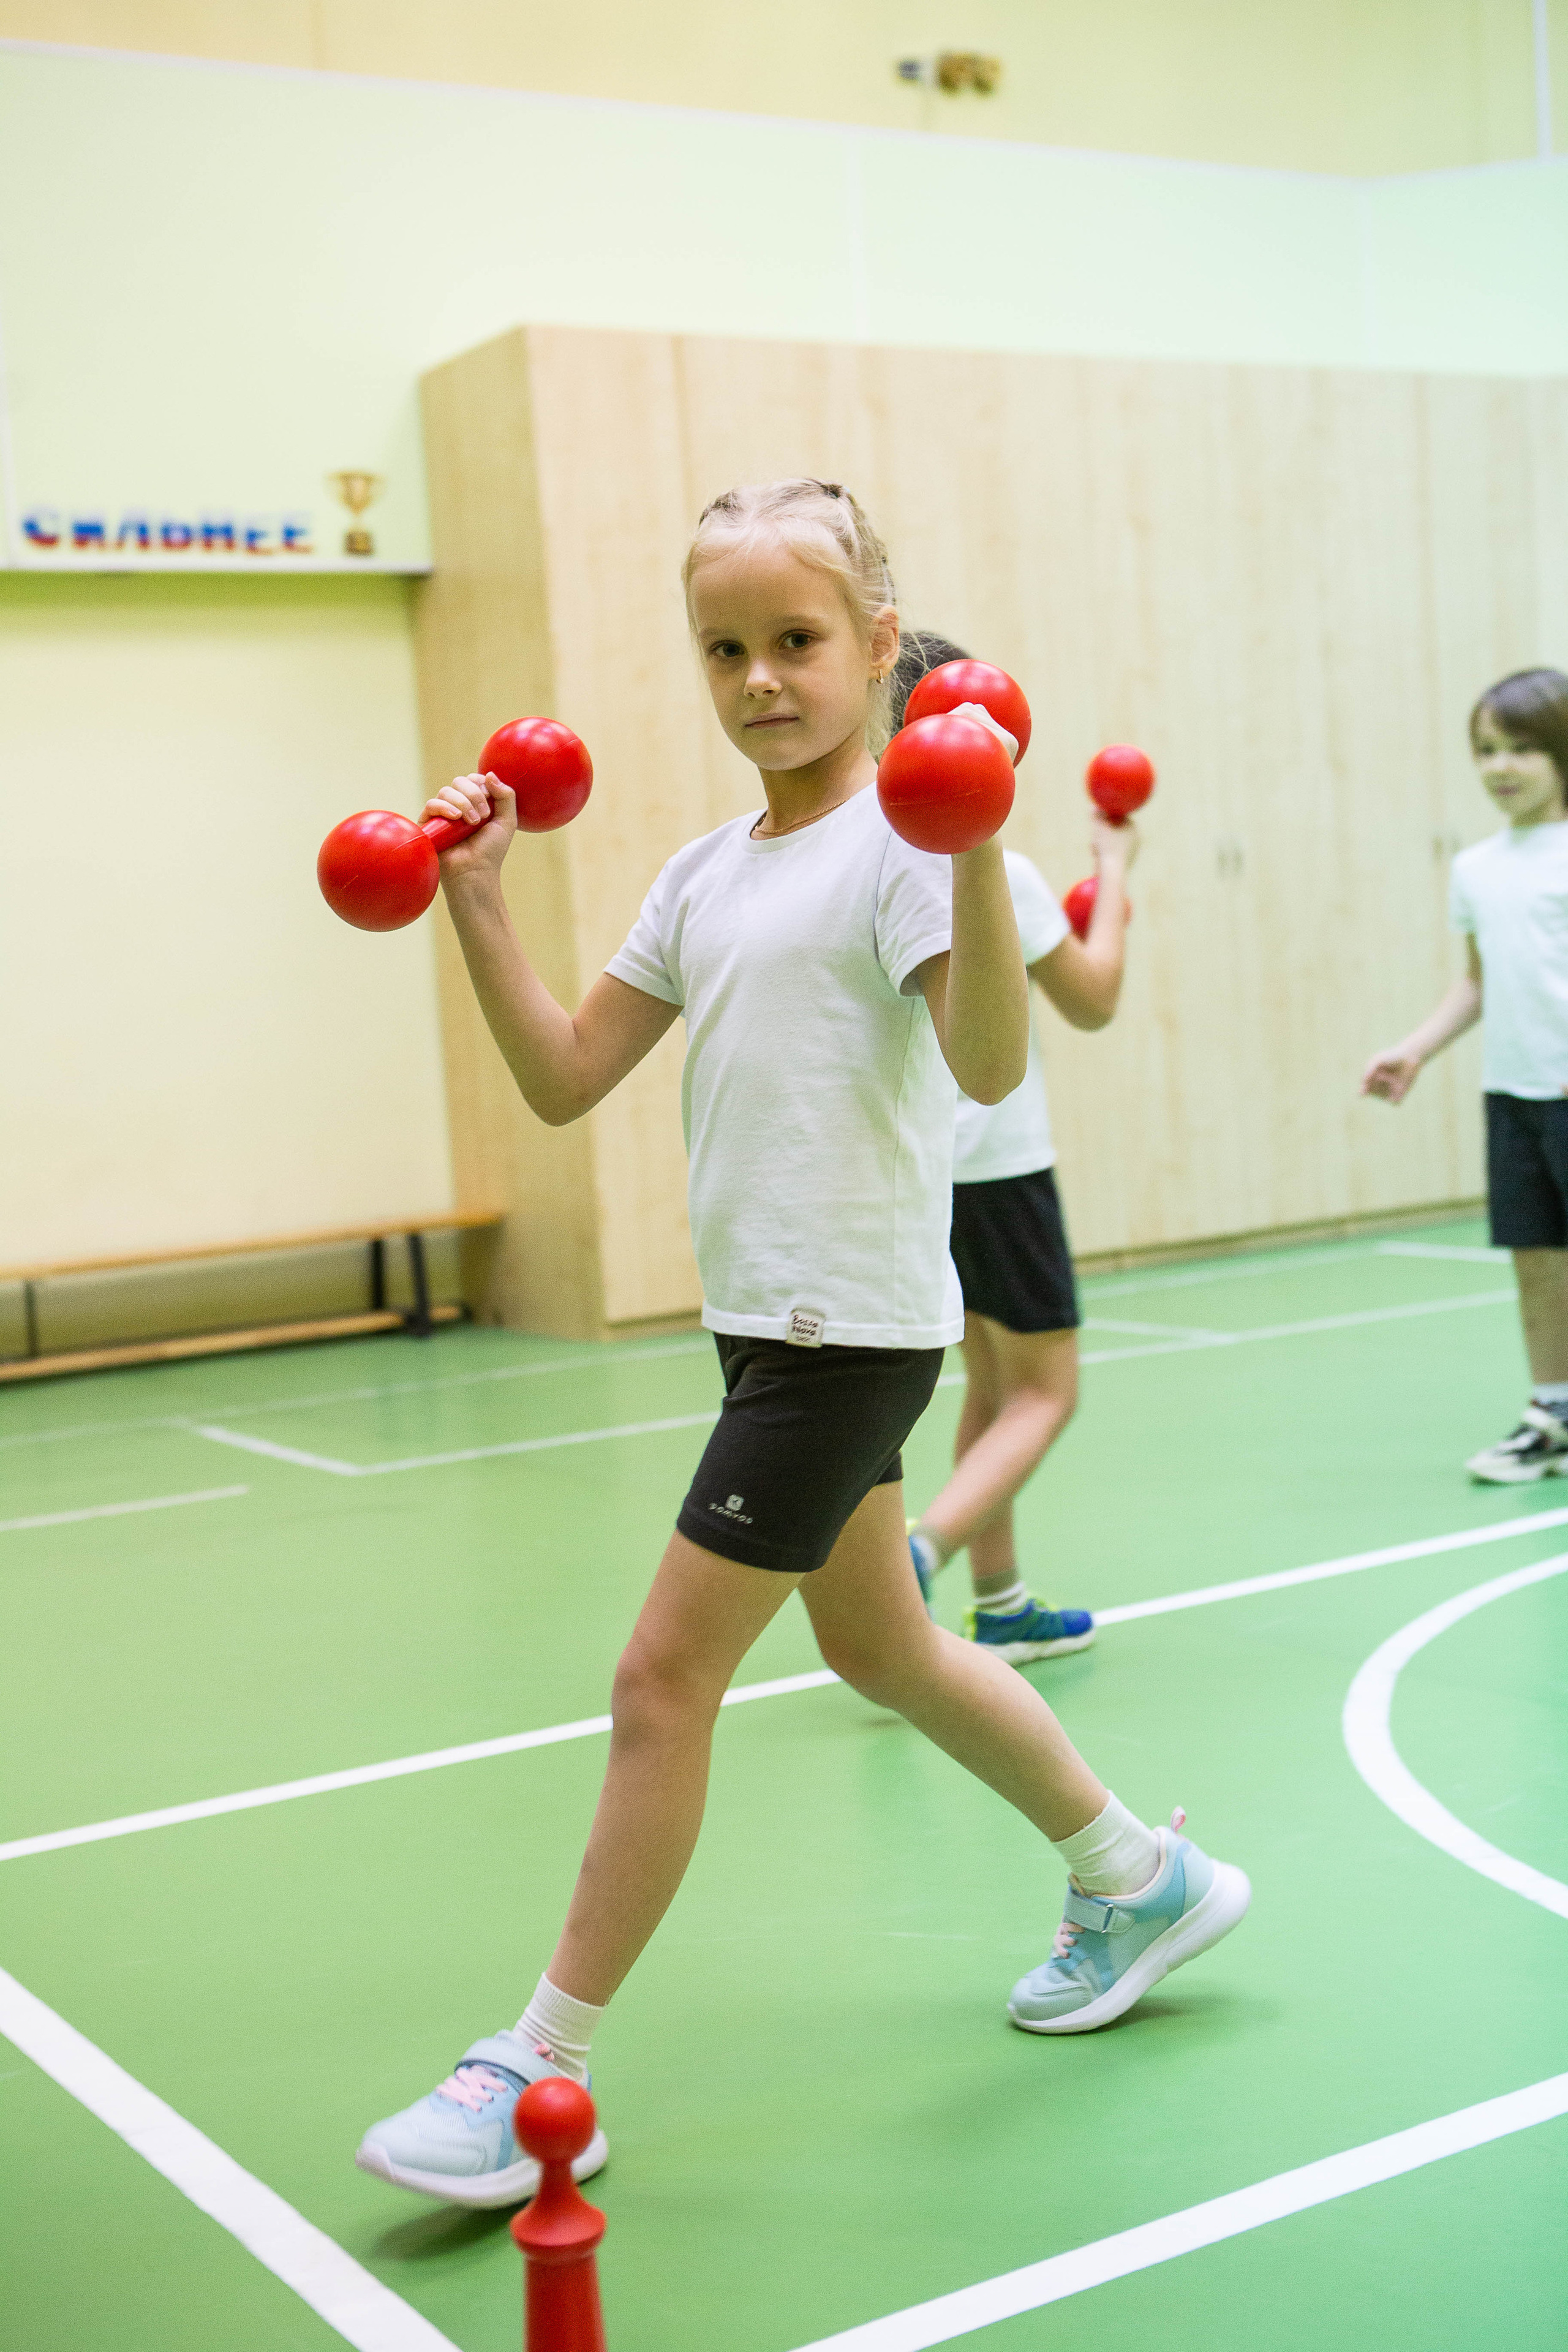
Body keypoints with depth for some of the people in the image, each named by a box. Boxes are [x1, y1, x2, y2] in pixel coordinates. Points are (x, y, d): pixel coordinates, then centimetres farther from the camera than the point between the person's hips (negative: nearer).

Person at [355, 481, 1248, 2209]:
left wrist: (978, 853, -39)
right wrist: (475, 904, 1)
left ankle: (544, 2070, 9)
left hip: (853, 1322, -9)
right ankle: (1139, 1880, 40)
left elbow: (989, 1062, -28)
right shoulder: (703, 875, 11)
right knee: (875, 1651, 21)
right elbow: (565, 1080, 9)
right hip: (767, 1316, 9)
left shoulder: (898, 844, -12)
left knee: (663, 1684, -5)